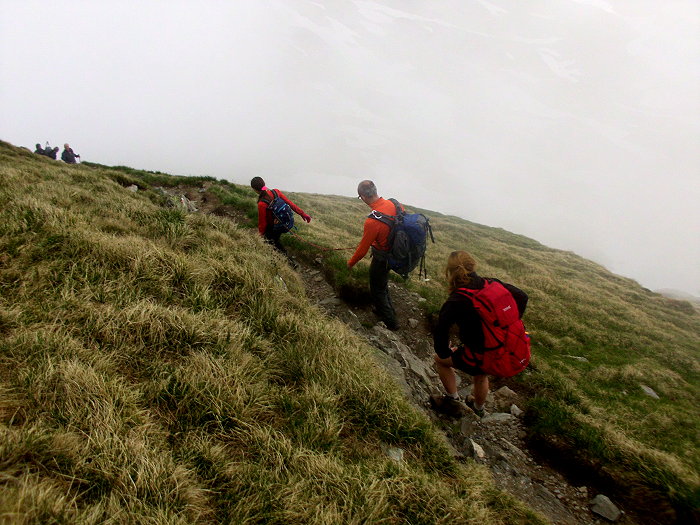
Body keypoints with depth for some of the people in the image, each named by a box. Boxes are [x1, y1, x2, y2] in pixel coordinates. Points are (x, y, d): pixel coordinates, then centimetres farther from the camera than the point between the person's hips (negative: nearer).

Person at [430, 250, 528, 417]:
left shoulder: (455, 302, -18)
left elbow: (440, 332, -23)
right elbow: (522, 297, 10)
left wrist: (444, 353, -4)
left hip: (481, 357, -6)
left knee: (440, 359, 20)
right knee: (481, 375, 38)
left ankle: (453, 402, 29)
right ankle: (478, 409, 62)